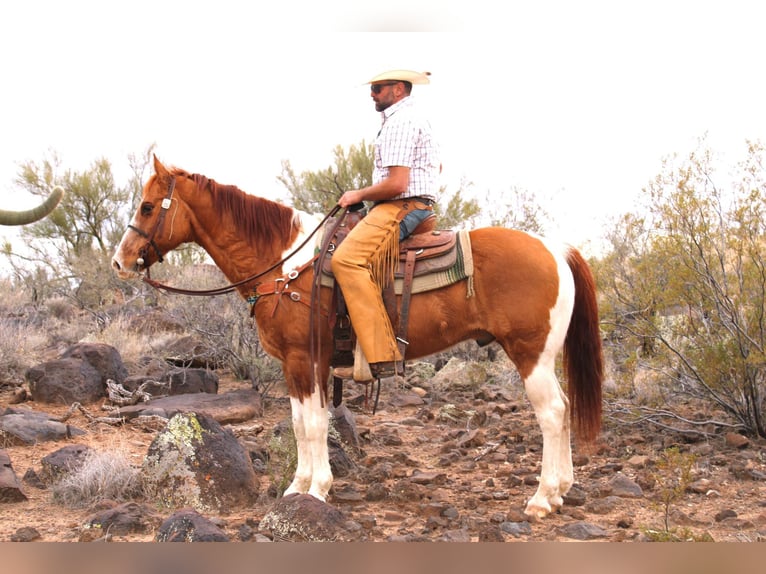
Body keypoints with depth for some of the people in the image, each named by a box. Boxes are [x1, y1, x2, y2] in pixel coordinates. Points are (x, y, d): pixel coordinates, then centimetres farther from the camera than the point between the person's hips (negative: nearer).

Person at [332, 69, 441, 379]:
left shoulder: (400, 122, -12)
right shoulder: (417, 119, 23)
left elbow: (396, 184, -22)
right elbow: (437, 167, 37)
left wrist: (359, 195, -7)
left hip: (401, 207, -12)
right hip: (417, 206, 12)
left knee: (347, 259, -29)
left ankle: (383, 356, -39)